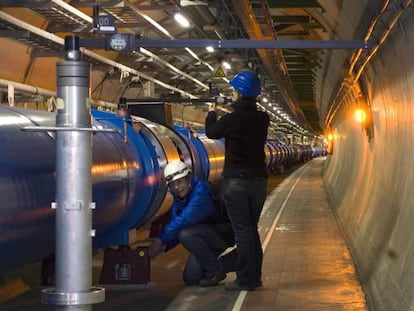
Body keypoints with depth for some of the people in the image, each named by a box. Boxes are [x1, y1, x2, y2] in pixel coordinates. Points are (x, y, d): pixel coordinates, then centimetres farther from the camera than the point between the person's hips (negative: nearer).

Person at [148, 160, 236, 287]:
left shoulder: (201, 189, -25)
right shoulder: (179, 198, 1)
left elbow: (186, 219, -34)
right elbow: (176, 226, 2)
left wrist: (161, 239, -31)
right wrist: (165, 245, -18)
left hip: (225, 232, -9)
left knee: (186, 234, -31)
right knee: (190, 278, 6)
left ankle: (215, 271, -12)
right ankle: (230, 261, 22)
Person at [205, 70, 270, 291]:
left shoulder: (231, 119, -14)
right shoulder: (262, 119, 0)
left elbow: (211, 132, 5)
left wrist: (212, 113, 23)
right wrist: (236, 109, 27)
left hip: (236, 181, -5)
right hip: (259, 180, 6)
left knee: (242, 230, -3)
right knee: (252, 229, 15)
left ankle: (246, 280, -1)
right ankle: (255, 276, 20)